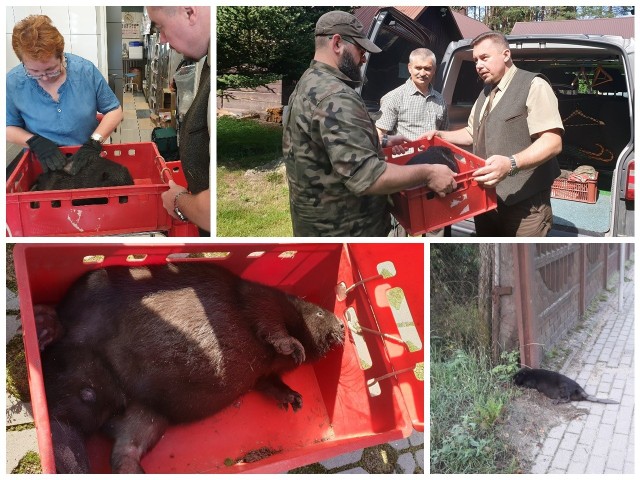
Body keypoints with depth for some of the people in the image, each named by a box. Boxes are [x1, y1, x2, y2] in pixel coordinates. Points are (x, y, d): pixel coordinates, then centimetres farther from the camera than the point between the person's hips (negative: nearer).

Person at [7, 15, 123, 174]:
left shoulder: (86, 71, -8)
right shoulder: (12, 83, -7)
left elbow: (114, 111, 1)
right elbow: (8, 127, 5)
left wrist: (94, 142, -15)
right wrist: (35, 142, -14)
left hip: (88, 161, 0)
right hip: (42, 168, 0)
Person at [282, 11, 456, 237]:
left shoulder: (308, 85, 10)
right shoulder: (335, 97, -24)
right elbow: (365, 177, -31)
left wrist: (383, 146, 19)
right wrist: (428, 173, -22)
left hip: (316, 222, 10)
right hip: (342, 229, -10)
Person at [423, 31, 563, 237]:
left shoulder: (533, 86, -11)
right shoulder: (485, 93, 17)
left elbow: (552, 142, -22)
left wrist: (511, 164, -36)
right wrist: (441, 135, 14)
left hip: (524, 203, -8)